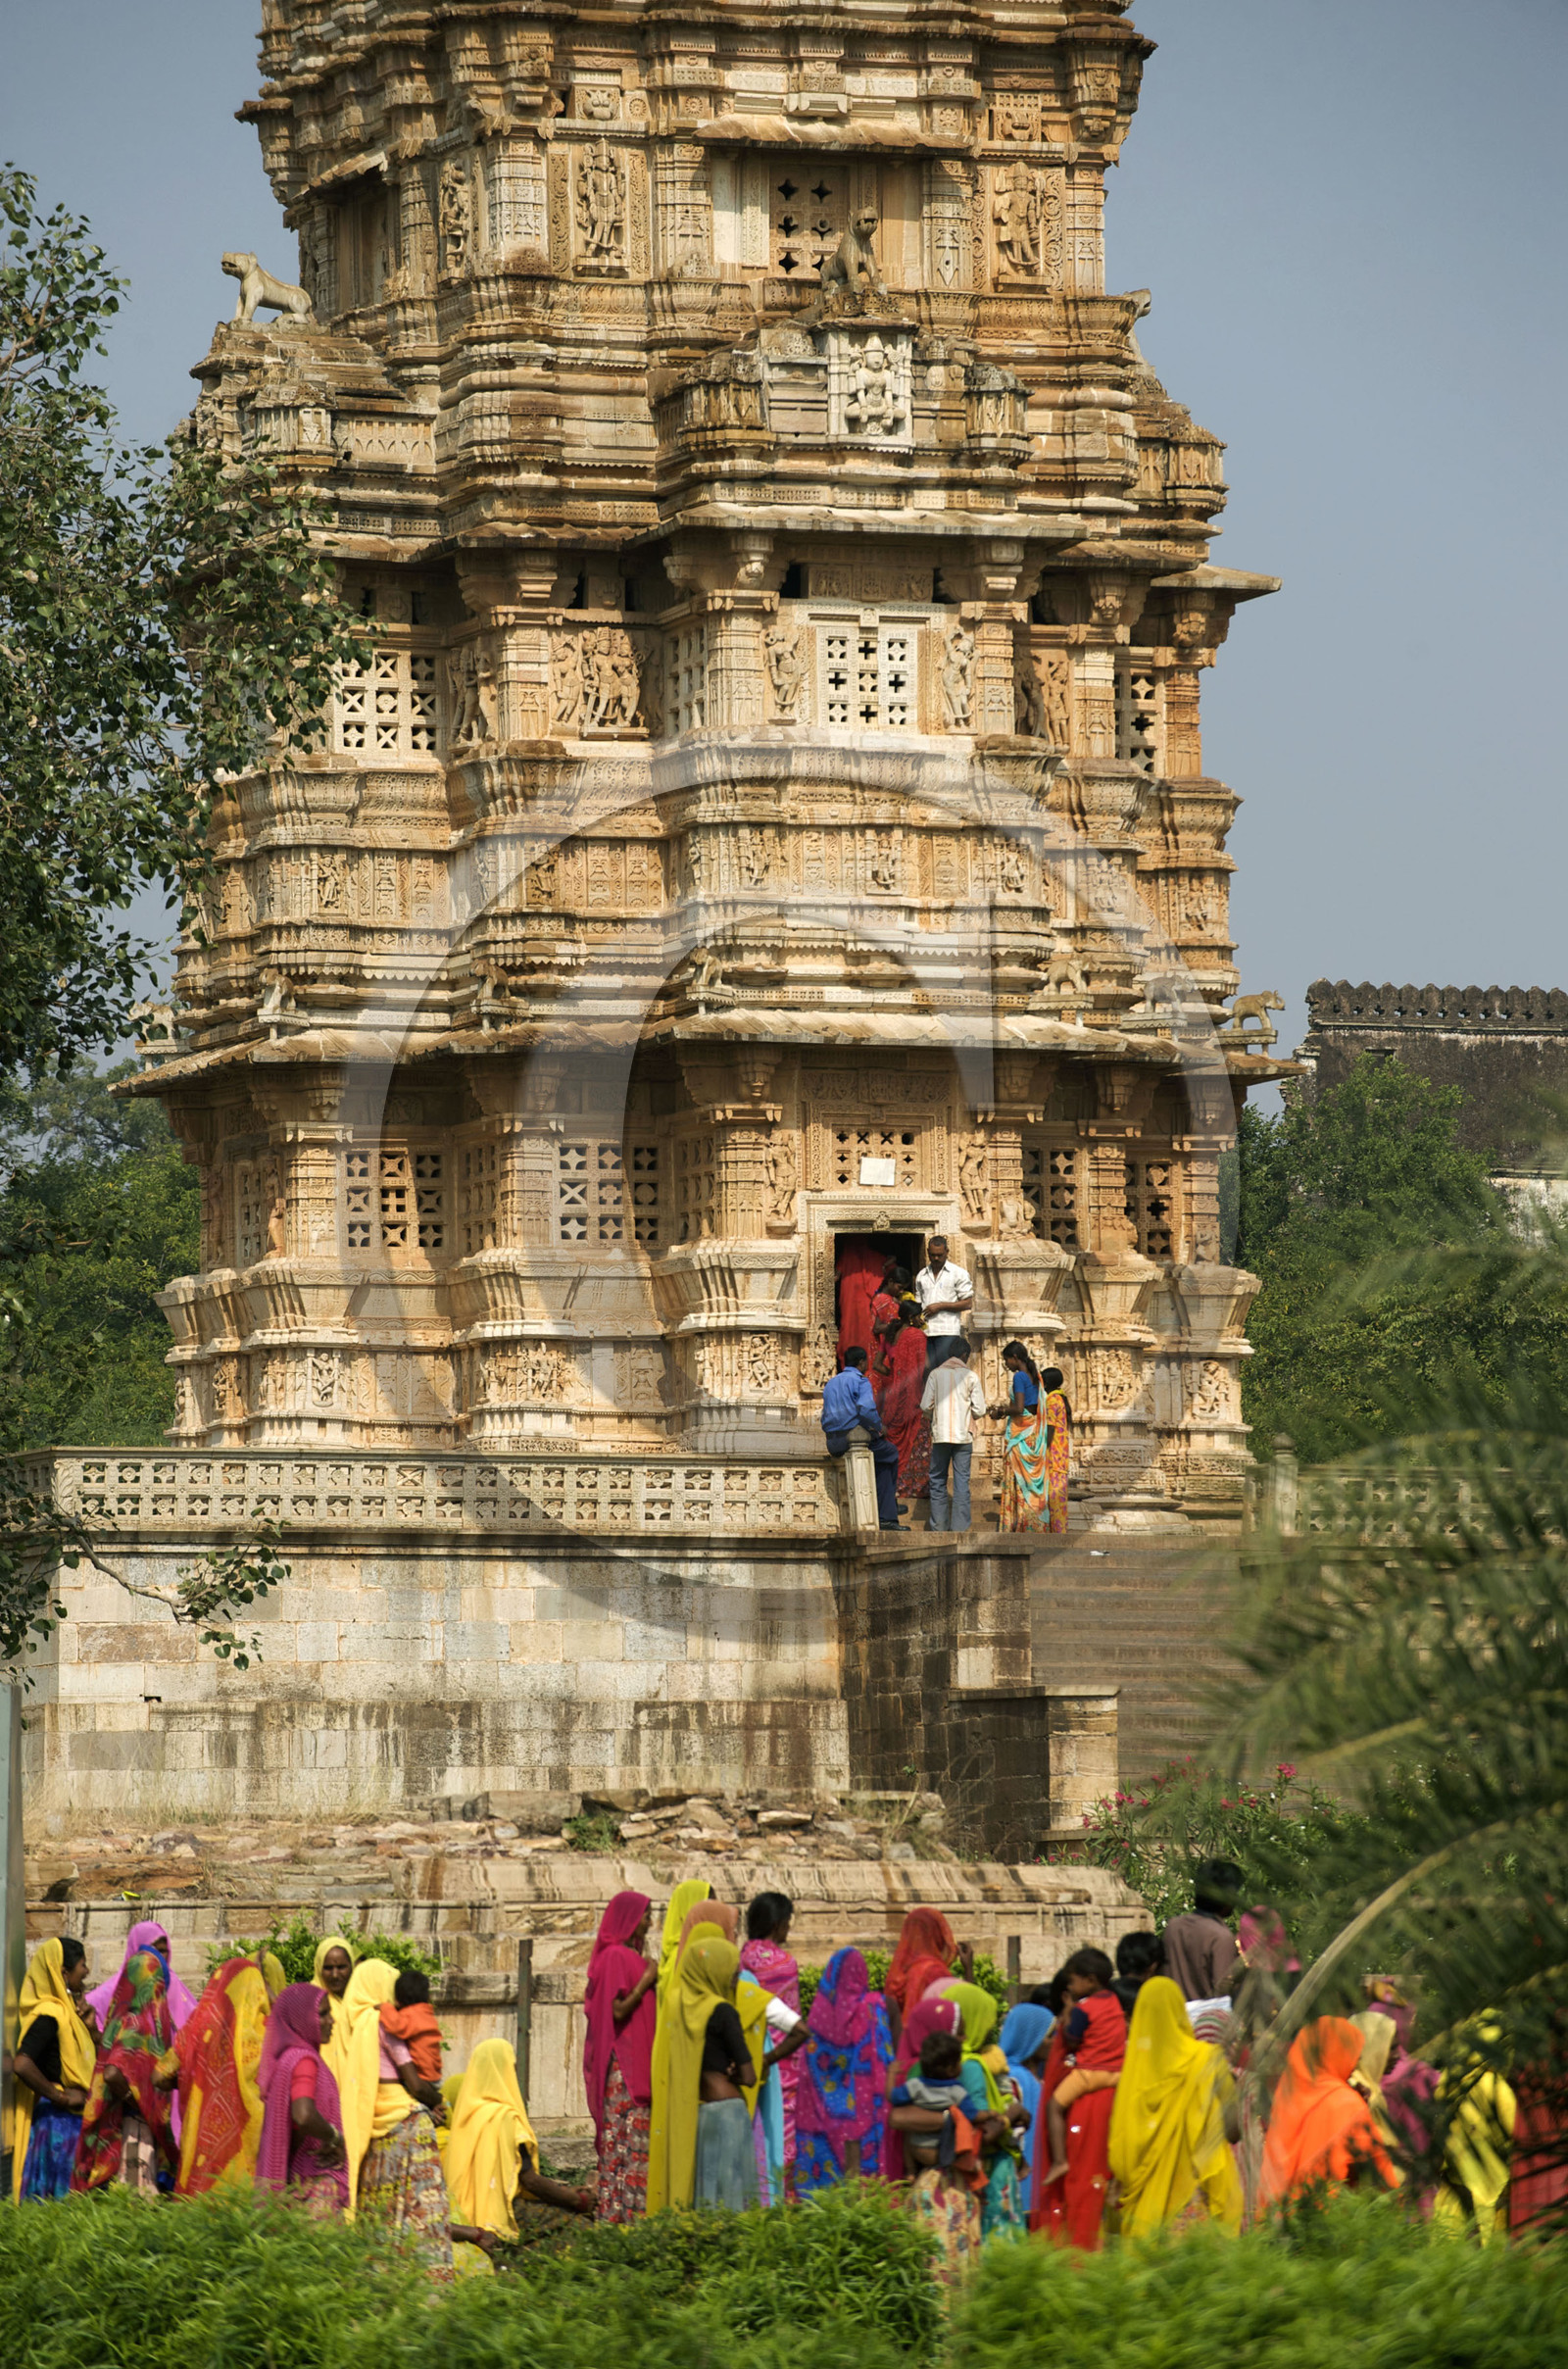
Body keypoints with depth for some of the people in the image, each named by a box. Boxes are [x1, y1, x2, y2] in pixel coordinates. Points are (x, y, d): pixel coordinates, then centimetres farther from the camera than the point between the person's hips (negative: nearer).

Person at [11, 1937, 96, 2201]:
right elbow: (21, 2064, -27)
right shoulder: (50, 2015, -15)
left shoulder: (65, 2011, 14)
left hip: (73, 2119, 10)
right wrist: (60, 2097, -20)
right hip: (57, 2118, -10)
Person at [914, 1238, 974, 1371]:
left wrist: (940, 1306, -9)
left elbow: (968, 1304, -3)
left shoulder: (958, 1274, 3)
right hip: (926, 1333, 5)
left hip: (947, 1332, -5)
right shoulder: (921, 1276, 17)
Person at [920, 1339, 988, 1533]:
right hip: (963, 1436, -1)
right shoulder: (970, 1376, -1)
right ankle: (960, 1527, -3)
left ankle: (939, 1526, 6)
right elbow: (979, 1409, -4)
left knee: (938, 1481, 9)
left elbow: (926, 1406, -1)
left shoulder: (936, 1374, 2)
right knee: (961, 1483, 2)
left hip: (940, 1435, 1)